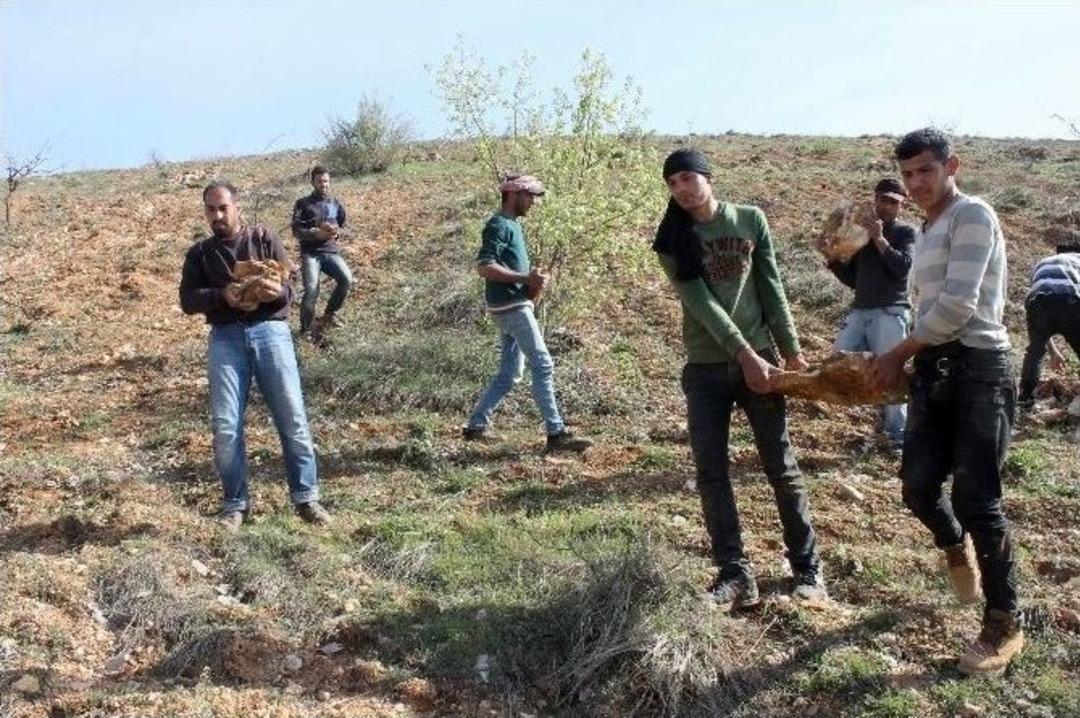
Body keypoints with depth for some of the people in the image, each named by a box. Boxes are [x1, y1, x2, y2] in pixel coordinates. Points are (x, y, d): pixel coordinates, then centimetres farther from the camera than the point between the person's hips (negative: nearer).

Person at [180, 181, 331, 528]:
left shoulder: (264, 240, 10)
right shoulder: (199, 253, 14)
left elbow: (290, 286, 4)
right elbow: (188, 299, 4)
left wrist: (277, 291, -20)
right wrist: (222, 296, -15)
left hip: (270, 331, -1)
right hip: (226, 338, 1)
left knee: (293, 417, -2)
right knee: (225, 426, -3)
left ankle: (306, 497, 8)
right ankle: (235, 503, 11)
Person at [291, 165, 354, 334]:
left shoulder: (335, 204, 15)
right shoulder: (303, 204, 4)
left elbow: (343, 227, 19)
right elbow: (296, 231, -4)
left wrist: (337, 232, -5)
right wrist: (317, 233, -18)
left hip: (331, 251, 3)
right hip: (310, 253, -3)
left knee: (346, 279, -21)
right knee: (311, 289, -21)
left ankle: (329, 314, 5)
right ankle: (305, 329, -2)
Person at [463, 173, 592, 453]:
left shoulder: (513, 224, 20)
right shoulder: (499, 225, -10)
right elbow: (484, 267, -21)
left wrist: (533, 280, 8)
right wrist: (525, 278, -21)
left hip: (516, 306, 10)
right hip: (510, 306, -10)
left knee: (510, 372, 12)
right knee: (543, 366, -10)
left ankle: (476, 425, 18)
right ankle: (556, 433, -9)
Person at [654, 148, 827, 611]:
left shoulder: (751, 220, 3)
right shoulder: (673, 242, -1)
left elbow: (771, 287, 3)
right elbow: (701, 303, -11)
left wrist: (791, 351, 0)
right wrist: (745, 356, -19)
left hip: (760, 359, 0)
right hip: (706, 368, 0)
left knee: (782, 468, 4)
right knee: (711, 473, 0)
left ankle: (808, 567, 16)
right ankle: (734, 573, 8)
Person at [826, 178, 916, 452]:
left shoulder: (905, 232, 5)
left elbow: (903, 266, -13)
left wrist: (880, 239, -16)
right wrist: (832, 260, 3)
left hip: (890, 312, -5)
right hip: (859, 311, 6)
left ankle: (897, 435, -2)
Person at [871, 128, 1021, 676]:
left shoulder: (973, 215, -6)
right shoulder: (926, 232, 21)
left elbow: (959, 304, -16)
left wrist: (898, 352, -8)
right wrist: (905, 361, 6)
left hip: (978, 369, -7)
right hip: (933, 369, 7)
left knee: (976, 498, -7)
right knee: (918, 486, 4)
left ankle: (1005, 624, 7)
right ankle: (956, 548, 37)